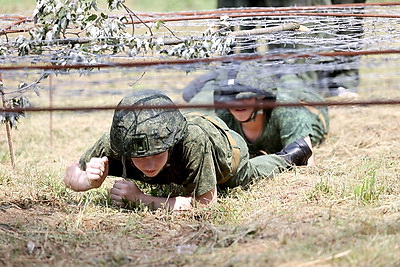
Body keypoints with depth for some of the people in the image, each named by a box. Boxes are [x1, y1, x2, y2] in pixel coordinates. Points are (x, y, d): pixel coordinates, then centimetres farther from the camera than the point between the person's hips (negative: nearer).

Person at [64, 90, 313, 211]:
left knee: (252, 173, 31)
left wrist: (140, 198, -50)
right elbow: (71, 173, -26)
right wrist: (89, 179, -49)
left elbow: (205, 202, -45)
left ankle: (290, 156, 58)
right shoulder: (115, 143, -42)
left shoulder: (194, 140, -51)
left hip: (226, 148, -4)